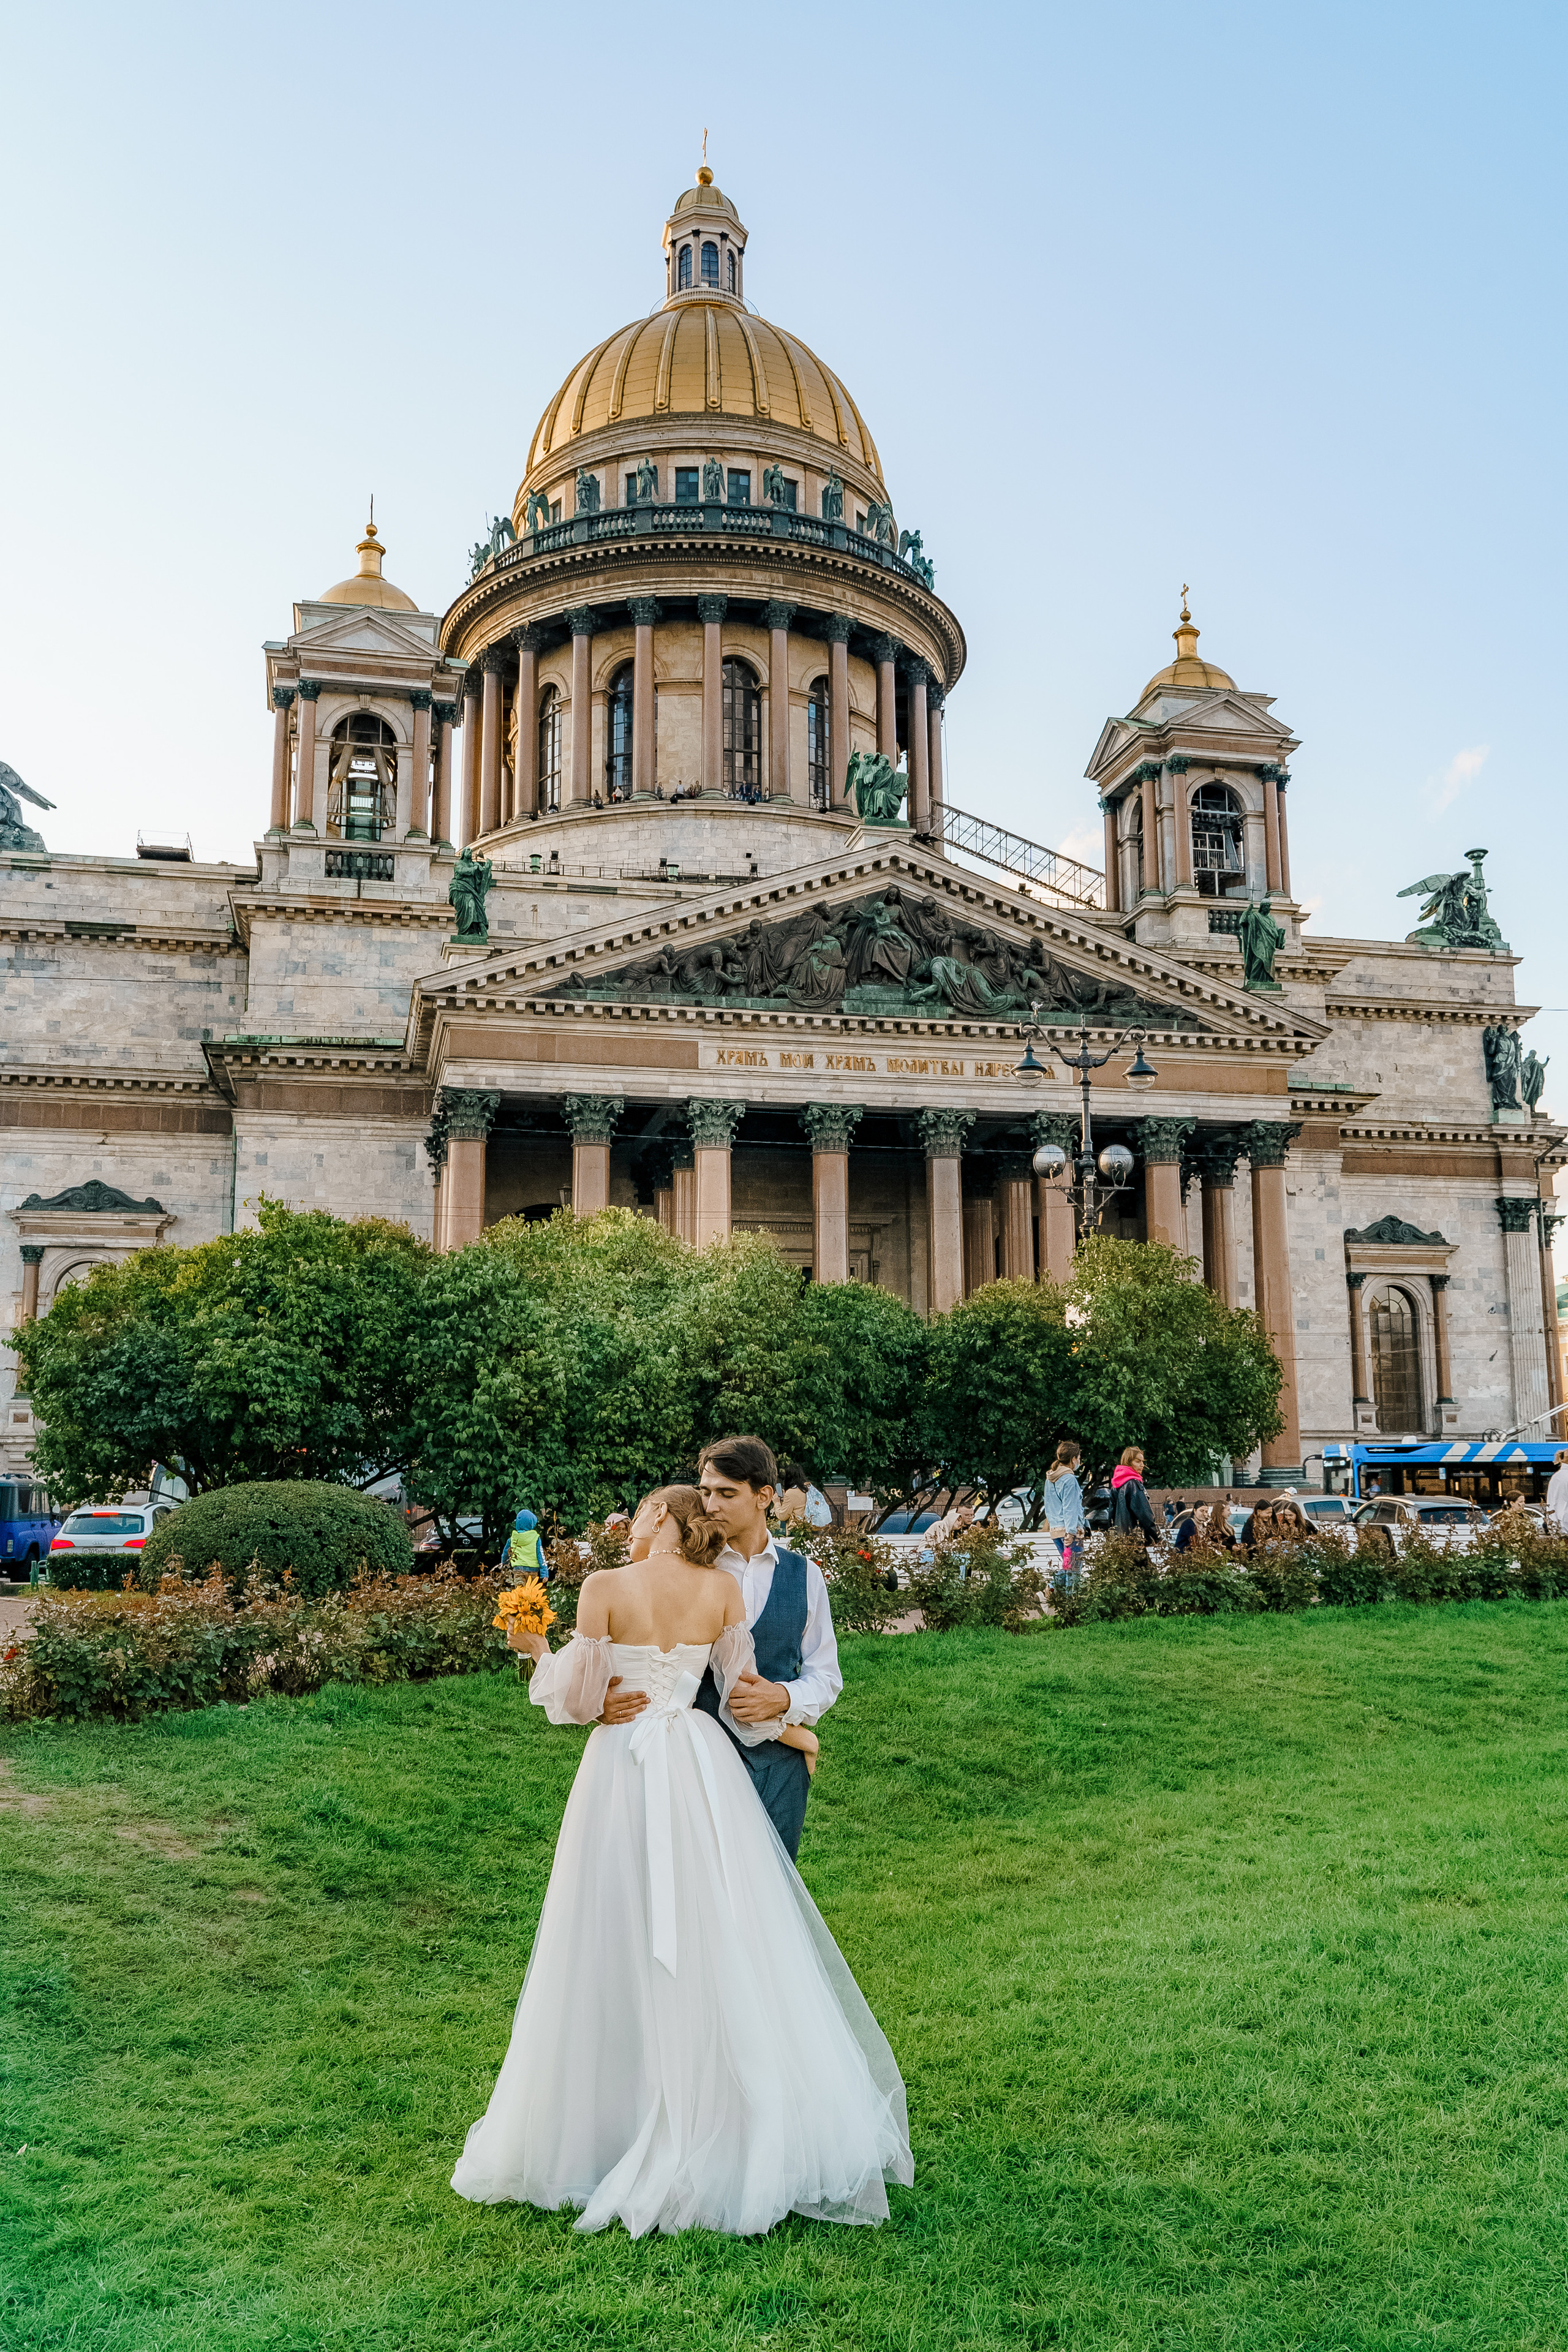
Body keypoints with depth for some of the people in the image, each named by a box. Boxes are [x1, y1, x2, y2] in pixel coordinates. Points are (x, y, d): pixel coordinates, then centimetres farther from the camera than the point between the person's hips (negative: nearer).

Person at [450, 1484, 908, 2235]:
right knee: (723, 1948, 11)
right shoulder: (723, 1589, -1)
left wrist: (538, 1650, 11)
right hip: (702, 1773, 3)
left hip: (623, 1774, -2)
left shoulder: (603, 1589, -9)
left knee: (623, 1954, 9)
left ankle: (606, 2128, 21)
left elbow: (579, 1701, -7)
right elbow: (741, 1694, 5)